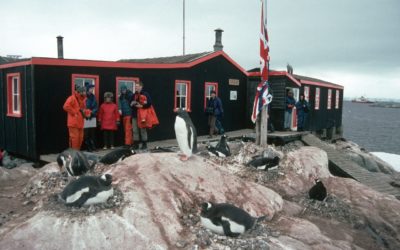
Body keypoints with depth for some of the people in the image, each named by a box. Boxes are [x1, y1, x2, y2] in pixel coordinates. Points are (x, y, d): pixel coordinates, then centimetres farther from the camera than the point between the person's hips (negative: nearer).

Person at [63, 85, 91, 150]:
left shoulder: (83, 99, 17)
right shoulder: (72, 98, -9)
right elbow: (66, 106, -23)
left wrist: (86, 112, 5)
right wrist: (74, 112, -18)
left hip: (80, 123, 8)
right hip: (73, 123, -8)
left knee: (80, 138, 10)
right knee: (74, 138, -8)